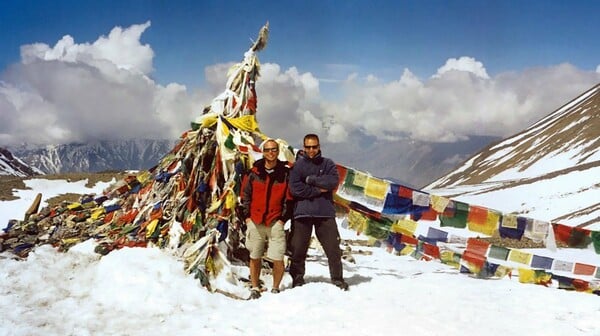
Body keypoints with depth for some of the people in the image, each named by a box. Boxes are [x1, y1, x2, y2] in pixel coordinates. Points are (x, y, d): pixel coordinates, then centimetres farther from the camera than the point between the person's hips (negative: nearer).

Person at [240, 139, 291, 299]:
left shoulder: (286, 173, 2)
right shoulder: (253, 173, 5)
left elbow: (289, 198, 3)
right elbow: (245, 195, 10)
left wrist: (283, 218, -3)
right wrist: (247, 216, 3)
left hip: (276, 222, -2)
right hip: (255, 221, 2)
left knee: (278, 259, -6)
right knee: (255, 257, 10)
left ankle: (275, 288, 15)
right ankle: (255, 288, 25)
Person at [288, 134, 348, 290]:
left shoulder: (327, 164, 10)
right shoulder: (297, 165, 5)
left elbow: (334, 181, -8)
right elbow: (294, 188, -8)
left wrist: (311, 179, -10)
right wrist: (318, 190, -9)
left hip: (325, 213, 1)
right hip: (302, 213, -1)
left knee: (333, 248, 2)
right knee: (298, 249, 2)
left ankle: (337, 279, 15)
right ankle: (297, 279, 17)